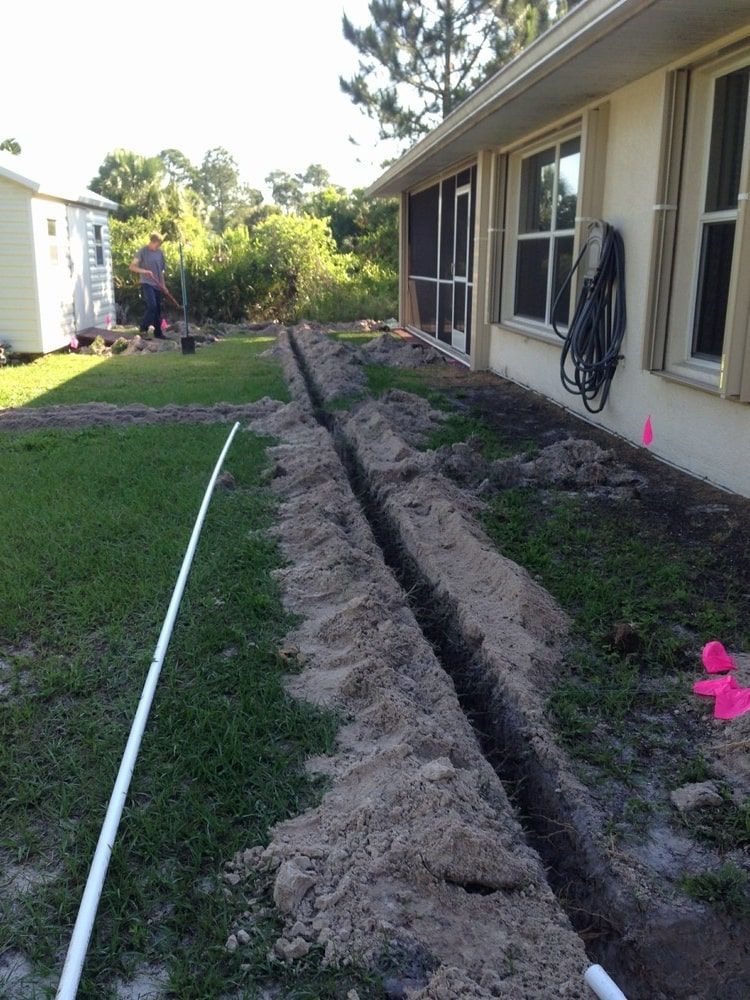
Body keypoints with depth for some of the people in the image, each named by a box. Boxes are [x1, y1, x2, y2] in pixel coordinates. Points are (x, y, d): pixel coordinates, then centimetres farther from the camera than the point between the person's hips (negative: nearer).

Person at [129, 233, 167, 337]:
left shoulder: (159, 252, 10)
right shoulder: (143, 251, -6)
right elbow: (132, 267, -10)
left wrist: (163, 285, 10)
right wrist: (145, 271, -25)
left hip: (157, 285, 6)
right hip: (146, 284, -6)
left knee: (158, 308, 7)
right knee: (152, 306, -20)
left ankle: (158, 332, 16)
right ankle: (143, 329, -10)